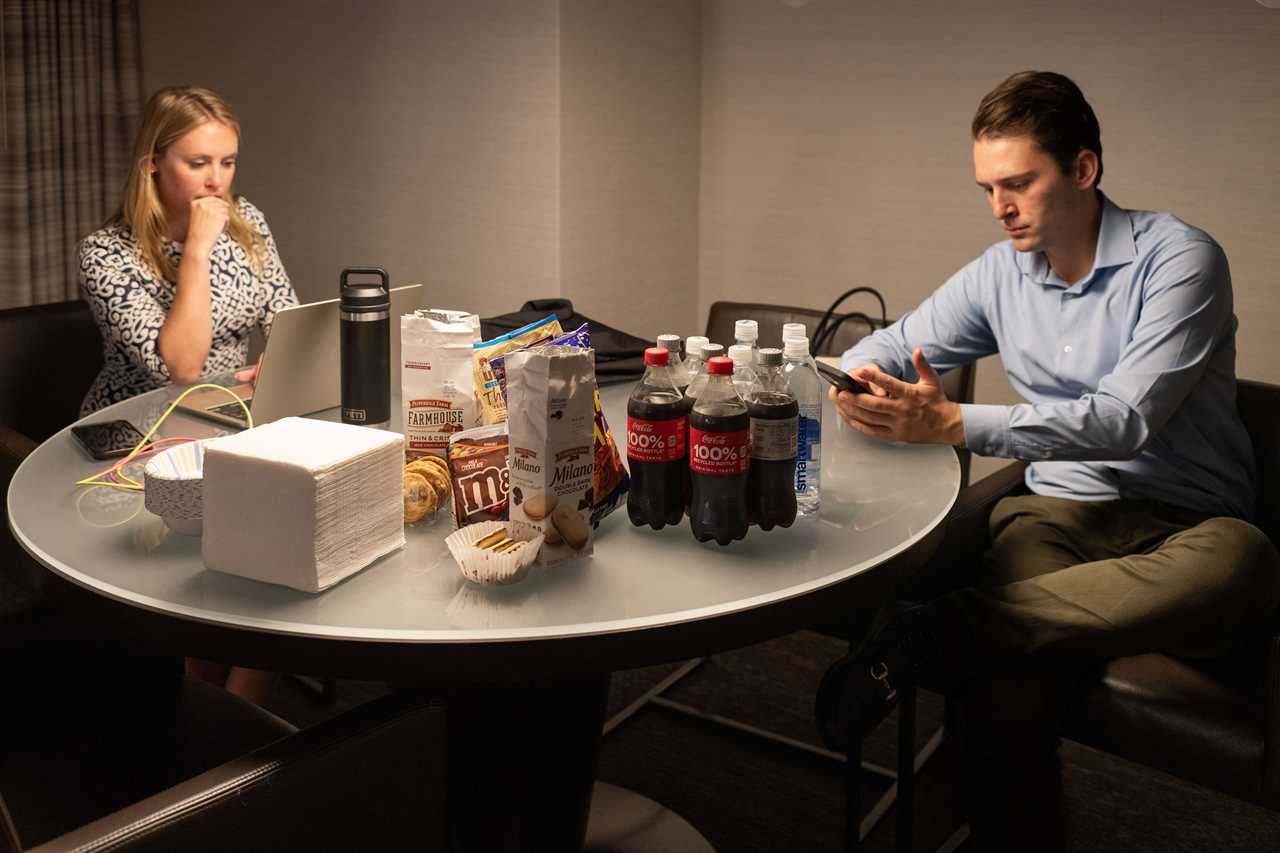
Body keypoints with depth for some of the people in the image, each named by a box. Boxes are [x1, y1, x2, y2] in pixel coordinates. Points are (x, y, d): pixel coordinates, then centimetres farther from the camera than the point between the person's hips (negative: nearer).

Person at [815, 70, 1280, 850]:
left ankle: (931, 635, -36)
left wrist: (956, 423, -26)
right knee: (1008, 691, -33)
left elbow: (1128, 421, -19)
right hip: (1063, 511, 2)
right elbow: (888, 348, 20)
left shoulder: (1178, 259, -8)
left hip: (1187, 521, -2)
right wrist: (862, 383, -5)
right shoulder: (1000, 272, 10)